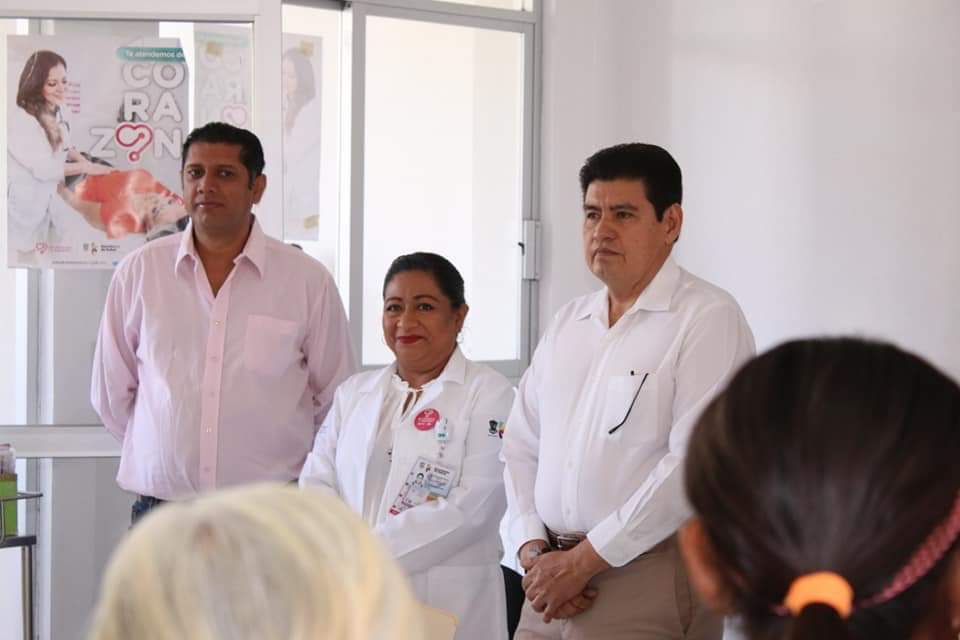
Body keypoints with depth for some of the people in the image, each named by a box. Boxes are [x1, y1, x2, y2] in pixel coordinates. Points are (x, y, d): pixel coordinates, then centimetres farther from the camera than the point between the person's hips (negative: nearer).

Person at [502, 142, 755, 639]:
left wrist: (582, 560, -14)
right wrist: (532, 548, -2)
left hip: (650, 575, -6)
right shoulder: (566, 324, 14)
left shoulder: (708, 318, -7)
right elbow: (522, 445, 14)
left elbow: (695, 463, -16)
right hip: (552, 580, 6)